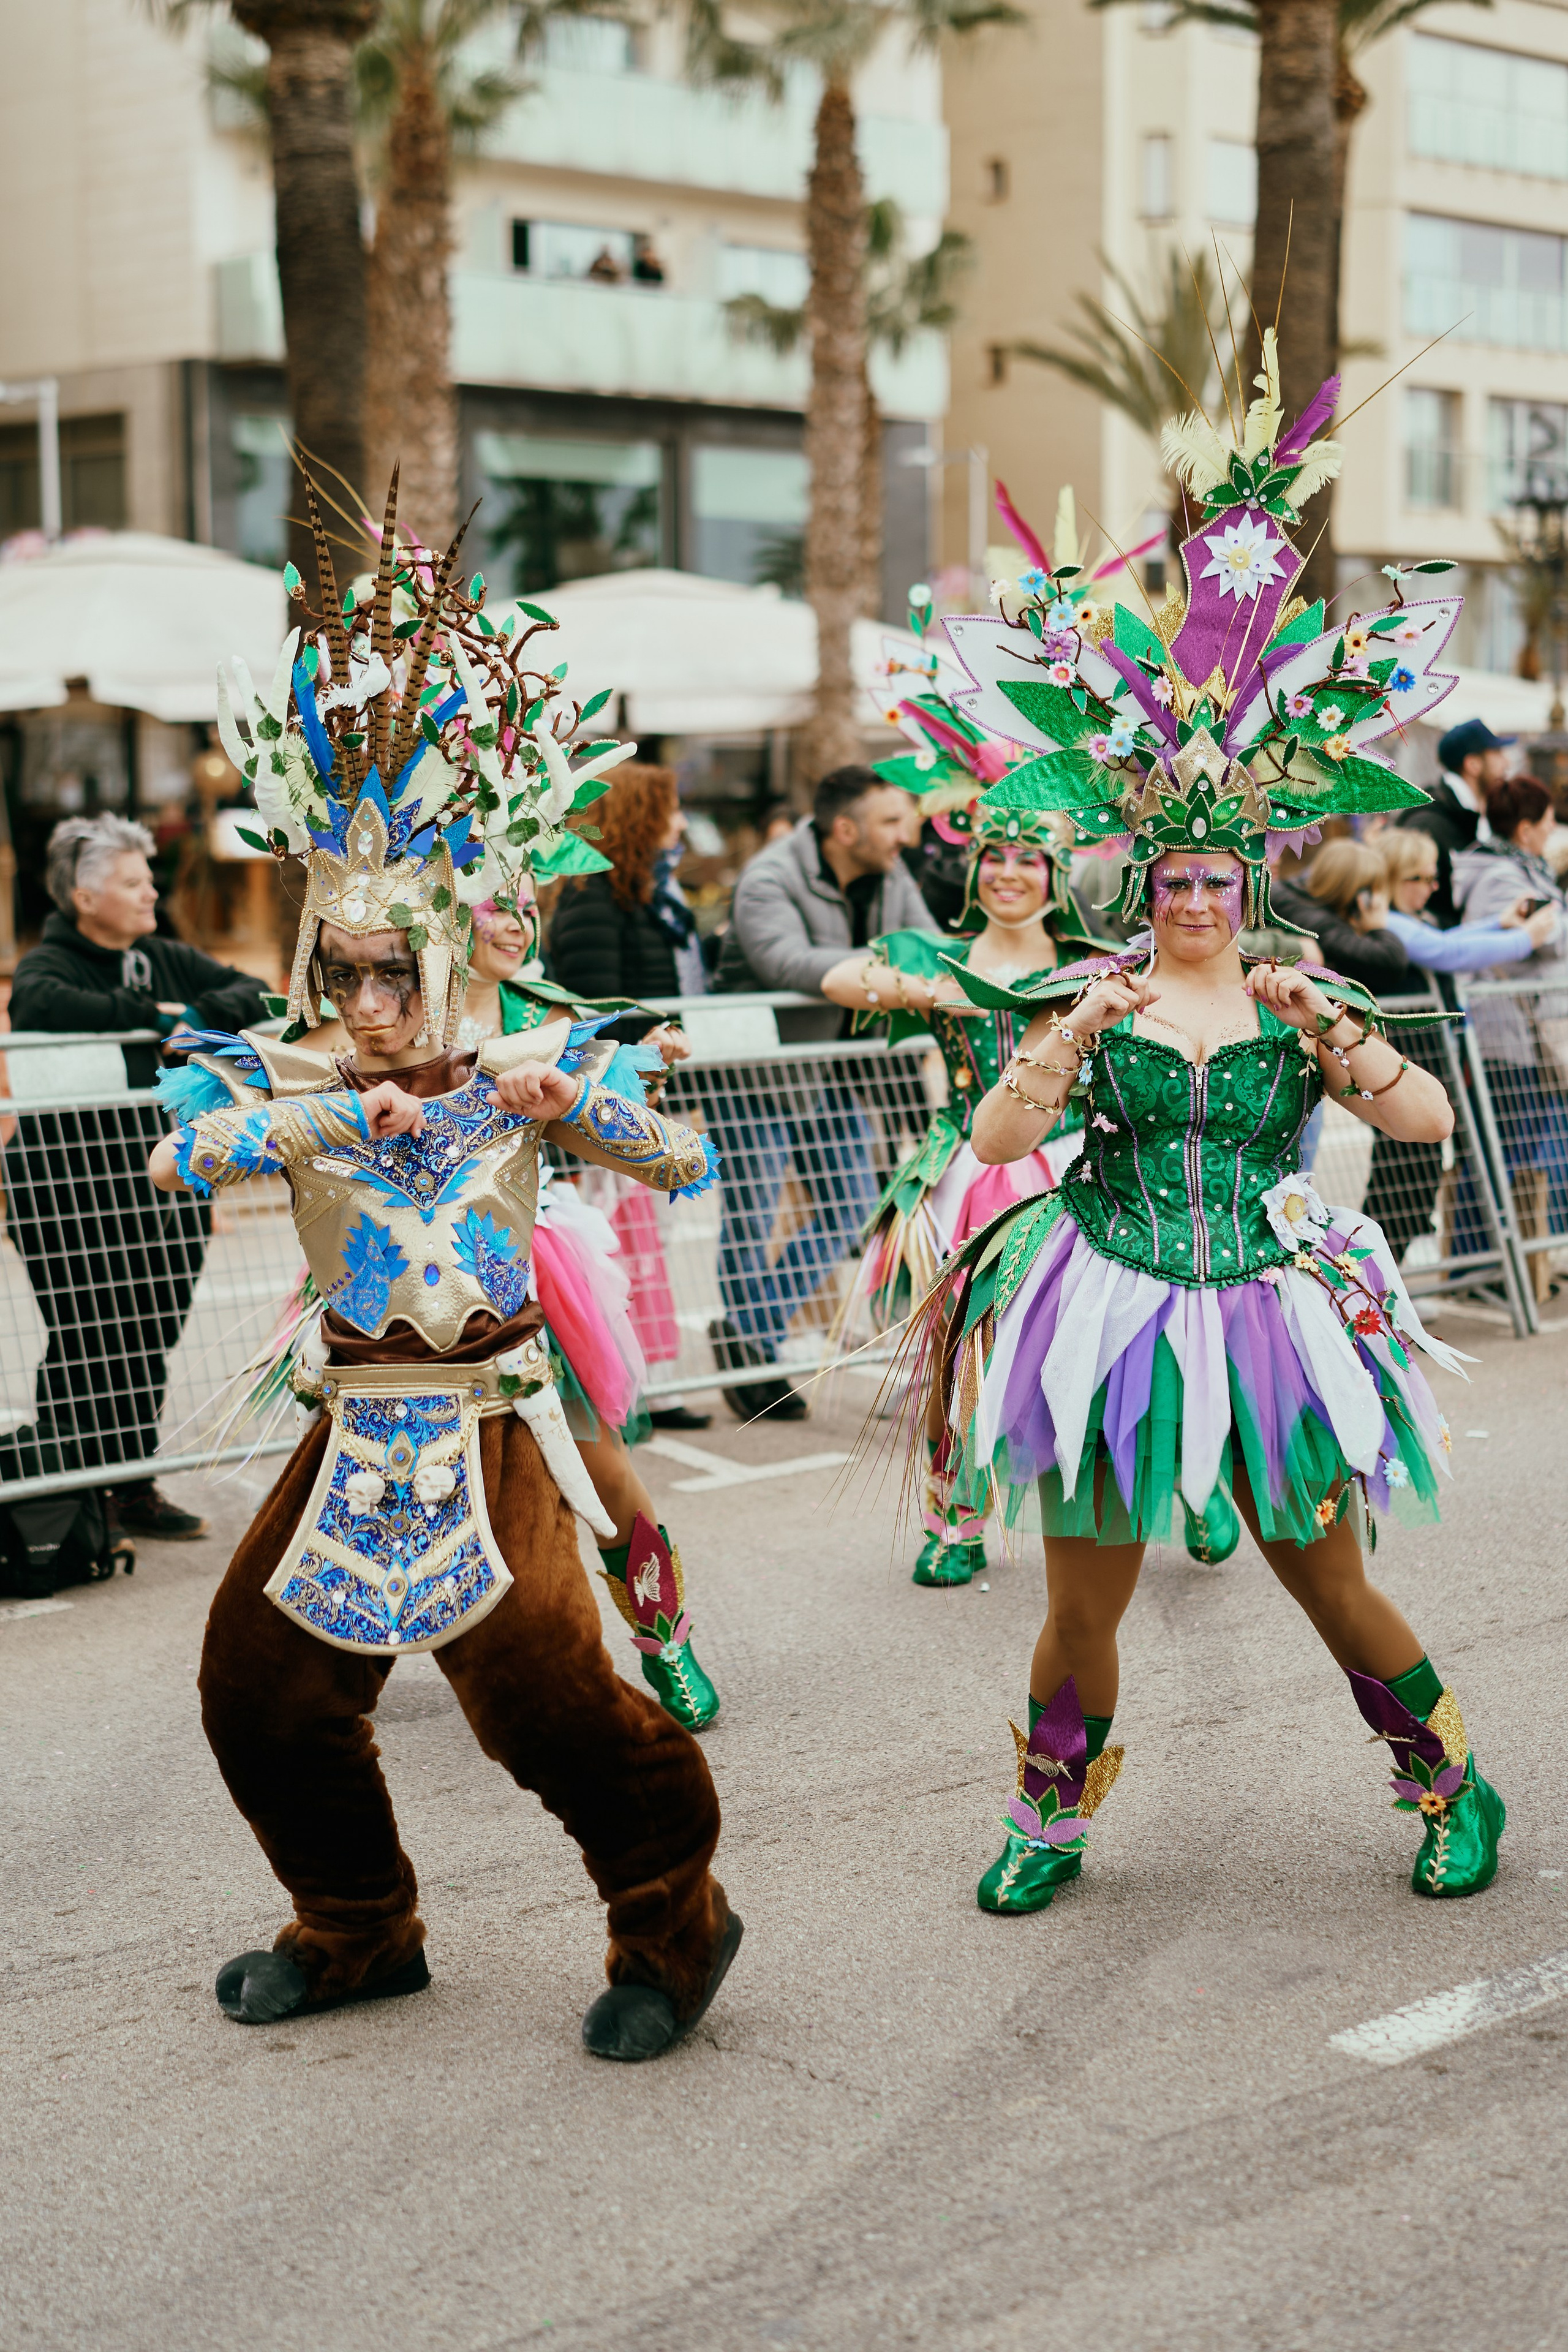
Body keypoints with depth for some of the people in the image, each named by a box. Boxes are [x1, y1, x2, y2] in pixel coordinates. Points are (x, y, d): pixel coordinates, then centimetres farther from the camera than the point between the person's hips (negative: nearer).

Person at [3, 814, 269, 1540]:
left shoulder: (166, 960, 13)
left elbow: (251, 993, 12)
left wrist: (202, 1017, -9)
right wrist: (152, 1014, -21)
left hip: (164, 1186, 6)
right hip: (71, 1191, -6)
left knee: (150, 1342, 8)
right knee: (86, 1344, -6)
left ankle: (134, 1487, 19)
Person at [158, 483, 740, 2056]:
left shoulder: (521, 1077, -2)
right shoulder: (295, 1084, 1)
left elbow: (686, 1163, -8)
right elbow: (178, 1163, -19)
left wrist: (565, 1101, -24)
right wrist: (340, 1115, -27)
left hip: (485, 1423, -4)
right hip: (355, 1432, 4)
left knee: (539, 1679, -19)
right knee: (261, 1678, 6)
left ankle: (672, 1922, 4)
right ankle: (358, 1930, 29)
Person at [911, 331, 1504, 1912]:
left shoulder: (1305, 1003, 3)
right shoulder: (1089, 996, 1)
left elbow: (1428, 1120, -7)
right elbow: (997, 1140, -8)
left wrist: (1329, 1032, -18)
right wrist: (1074, 1039, -21)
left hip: (1263, 1315, 0)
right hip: (1111, 1307, 0)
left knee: (1331, 1586, 8)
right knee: (1084, 1601, 5)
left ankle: (1450, 1785, 30)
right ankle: (1052, 1814, 27)